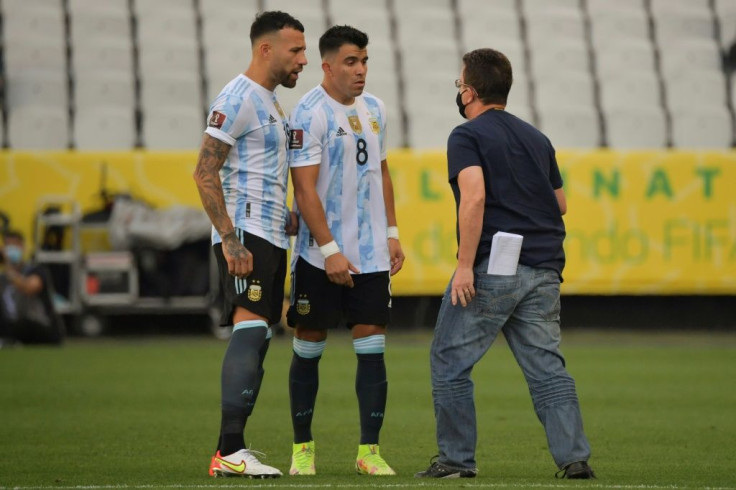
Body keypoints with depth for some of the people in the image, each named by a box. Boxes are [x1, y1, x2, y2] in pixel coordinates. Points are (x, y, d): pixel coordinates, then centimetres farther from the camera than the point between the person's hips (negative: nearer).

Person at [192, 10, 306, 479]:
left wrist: (291, 220, 17)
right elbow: (205, 173, -17)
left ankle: (233, 449, 12)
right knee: (251, 330, -18)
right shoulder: (238, 99, -11)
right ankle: (229, 451, -22)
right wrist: (230, 241, -22)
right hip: (246, 235, -10)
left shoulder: (269, 102, 20)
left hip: (271, 237, 10)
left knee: (258, 337, 9)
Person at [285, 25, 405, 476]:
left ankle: (369, 451, 4)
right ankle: (303, 448, 16)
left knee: (372, 349, 0)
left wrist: (392, 233, 13)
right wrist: (330, 250, -19)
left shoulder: (374, 109, 9)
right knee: (309, 350, 4)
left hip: (371, 253, 5)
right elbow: (304, 188, -15)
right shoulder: (310, 114, -12)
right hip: (320, 255, -5)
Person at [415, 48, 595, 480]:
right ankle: (575, 458, -6)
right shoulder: (536, 138, 18)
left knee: (450, 360, 5)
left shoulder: (467, 137, -3)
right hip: (544, 270, 6)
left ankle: (457, 459, 5)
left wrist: (465, 265, -20)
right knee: (547, 366, 4)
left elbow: (474, 196, -19)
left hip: (491, 267, -6)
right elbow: (560, 204, 22)